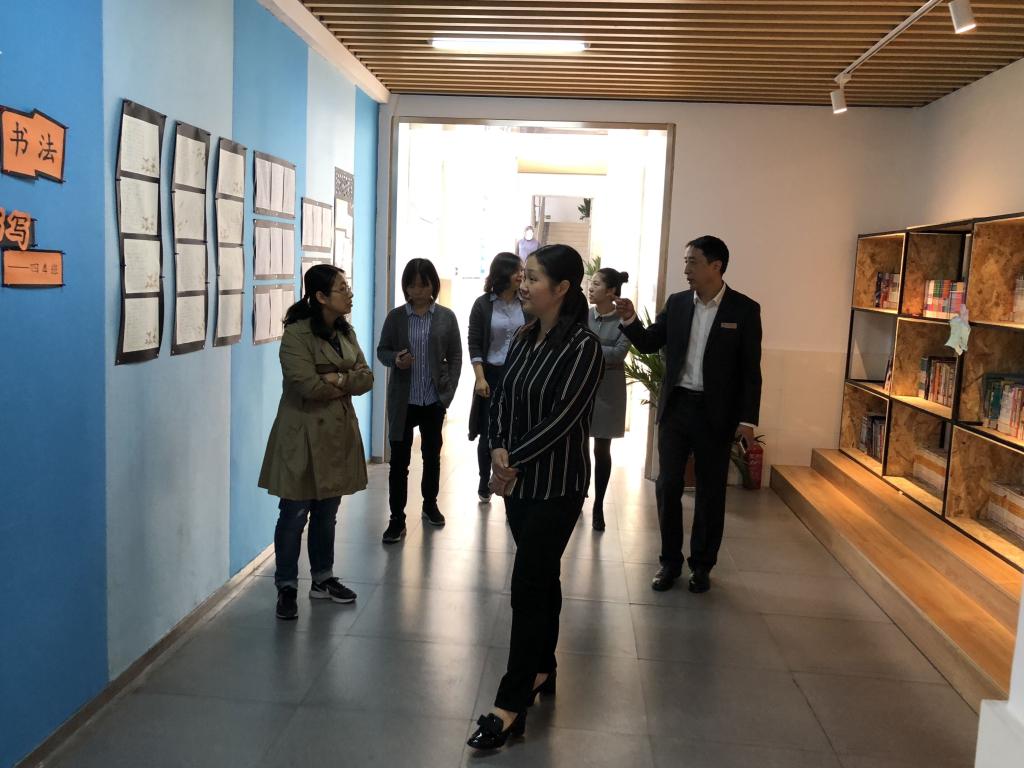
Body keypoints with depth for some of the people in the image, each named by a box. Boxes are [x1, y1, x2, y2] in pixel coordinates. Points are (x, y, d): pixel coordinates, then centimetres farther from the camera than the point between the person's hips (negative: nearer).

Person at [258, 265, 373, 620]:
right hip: (303, 436, -7)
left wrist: (339, 380, -15)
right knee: (295, 514, 2)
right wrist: (349, 382, -7)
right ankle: (286, 588, 15)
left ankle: (323, 579, 30)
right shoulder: (296, 334, -15)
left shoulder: (346, 332, 9)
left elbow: (367, 378, 4)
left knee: (327, 512, 16)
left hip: (338, 433, 7)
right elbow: (309, 385, -23)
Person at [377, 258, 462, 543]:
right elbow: (382, 350, 4)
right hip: (403, 400, -1)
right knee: (399, 460, 0)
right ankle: (397, 519, 9)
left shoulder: (446, 317, -1)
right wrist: (395, 359, -18)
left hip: (434, 399, 1)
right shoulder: (395, 316, -2)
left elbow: (455, 357, 2)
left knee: (432, 455, 16)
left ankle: (430, 505, 35)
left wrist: (449, 392, -6)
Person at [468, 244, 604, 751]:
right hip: (518, 480, 7)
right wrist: (498, 450, -11)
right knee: (542, 577, 18)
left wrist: (514, 461, -16)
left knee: (528, 586, -5)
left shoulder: (583, 347, -15)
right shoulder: (525, 339, 7)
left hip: (557, 486, -7)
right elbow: (500, 398, 5)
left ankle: (511, 706, 4)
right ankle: (542, 670, 34)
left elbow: (562, 419, -20)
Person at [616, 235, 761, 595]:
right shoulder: (676, 303, 4)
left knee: (711, 490, 9)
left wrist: (748, 419, -9)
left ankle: (702, 564, 24)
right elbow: (650, 343, 7)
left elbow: (750, 370, -6)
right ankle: (670, 561, 20)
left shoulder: (744, 309, -6)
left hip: (716, 413, -3)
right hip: (675, 406, 3)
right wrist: (629, 320, -12)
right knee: (667, 485, 5)